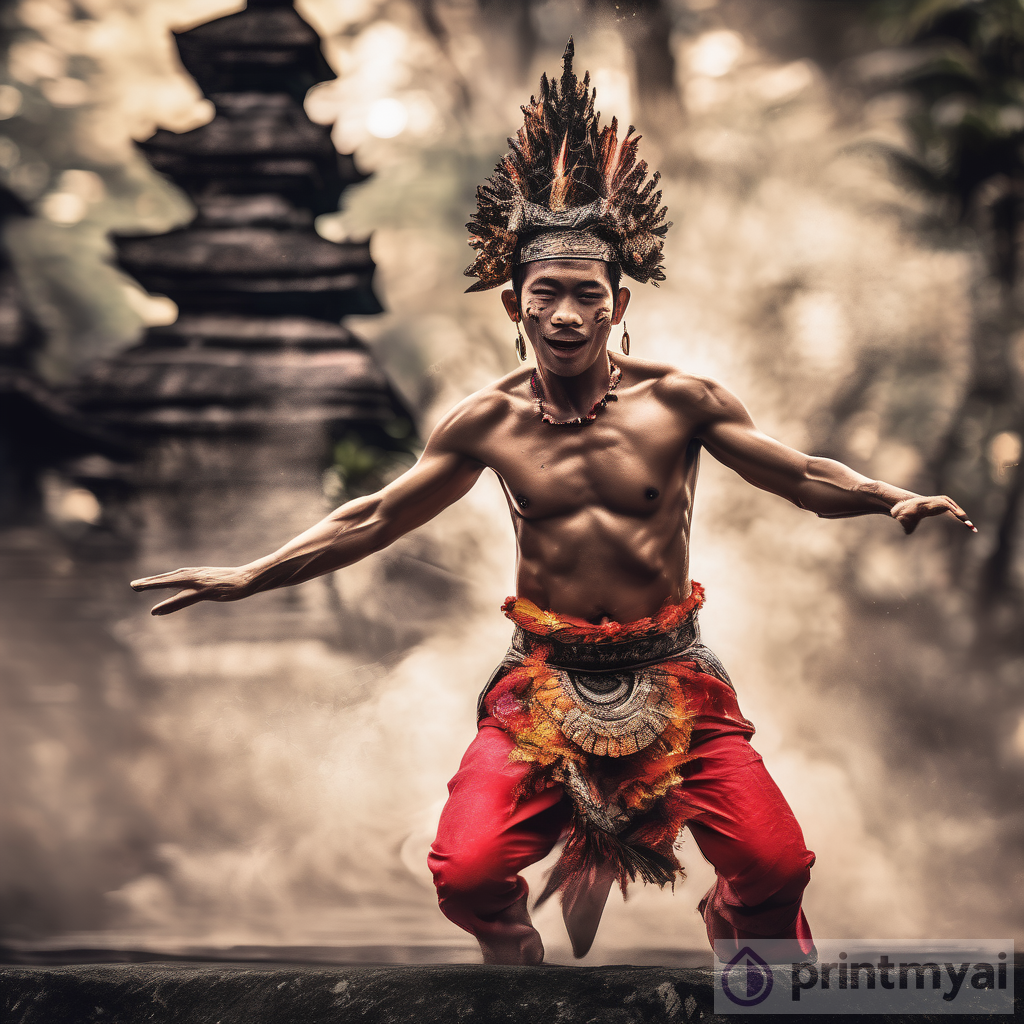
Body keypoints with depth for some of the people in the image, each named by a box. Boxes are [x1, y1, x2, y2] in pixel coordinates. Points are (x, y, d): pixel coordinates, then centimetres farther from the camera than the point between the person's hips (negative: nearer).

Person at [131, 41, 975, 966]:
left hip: (671, 672, 0)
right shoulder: (488, 422, -2)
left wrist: (893, 499, -18)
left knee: (776, 866, -15)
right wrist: (246, 578, 5)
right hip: (545, 676, 1)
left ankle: (741, 936, 24)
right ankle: (516, 964, 20)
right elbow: (373, 520, 8)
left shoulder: (679, 400, -6)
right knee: (467, 876, -18)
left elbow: (803, 476, 1)